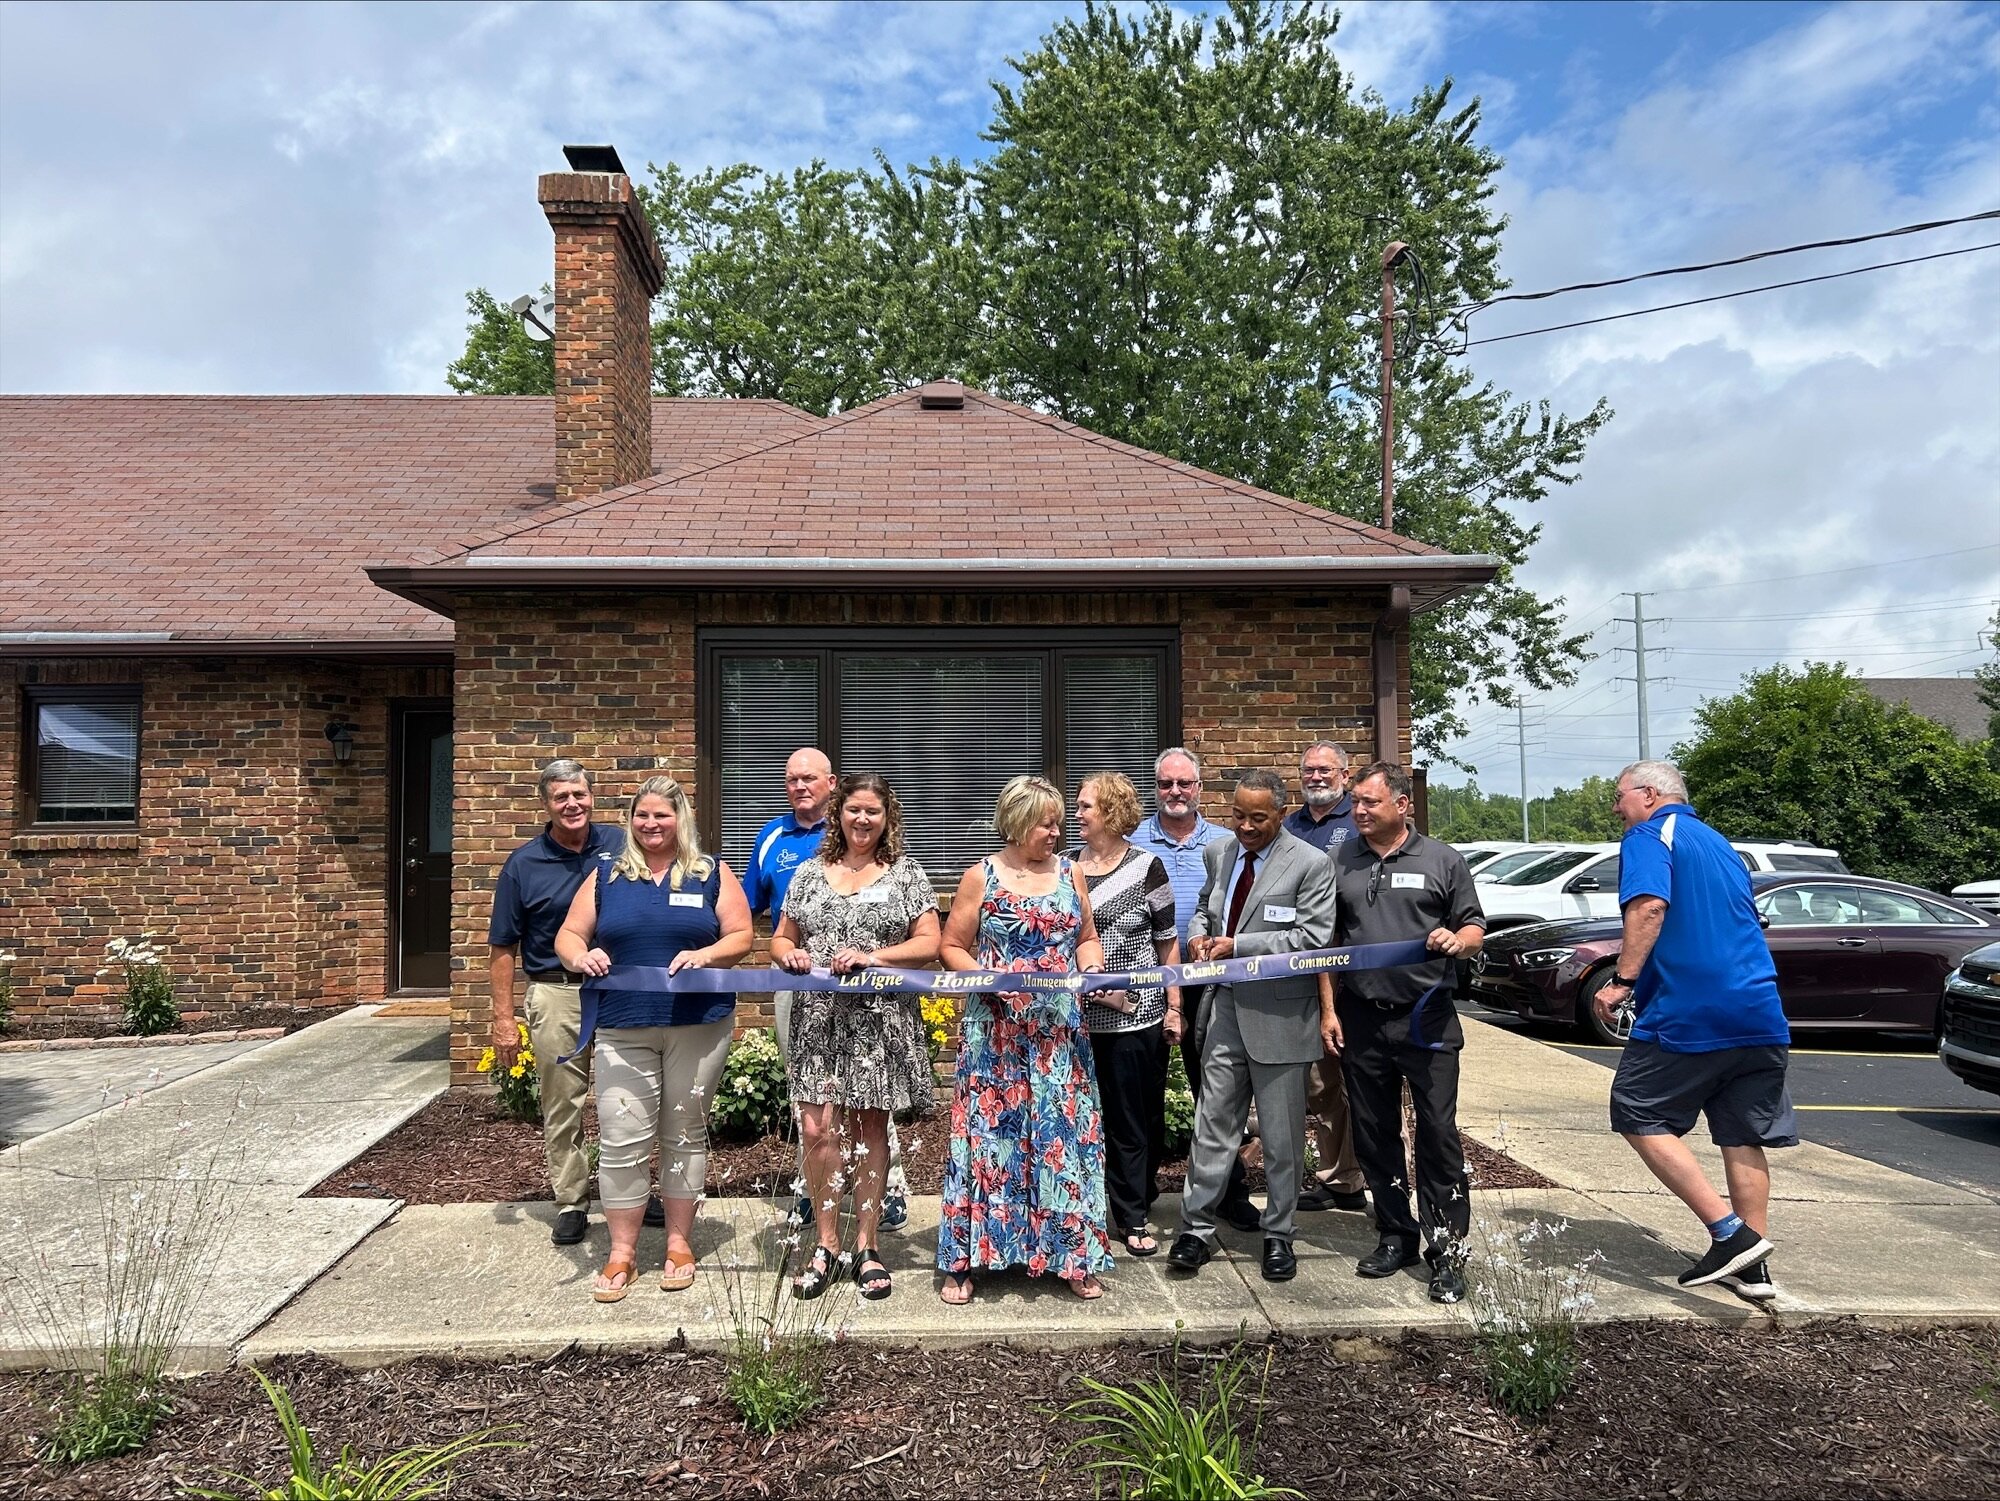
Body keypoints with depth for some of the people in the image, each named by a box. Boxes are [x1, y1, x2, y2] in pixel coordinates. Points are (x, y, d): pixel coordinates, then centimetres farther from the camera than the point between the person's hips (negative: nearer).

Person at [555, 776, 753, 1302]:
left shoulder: (712, 875, 6)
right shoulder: (607, 877, 10)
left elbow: (741, 936, 2)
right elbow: (568, 936, 10)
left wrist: (706, 954, -17)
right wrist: (582, 957, -13)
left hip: (698, 1027, 0)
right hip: (622, 1029, 1)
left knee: (685, 1134, 9)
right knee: (620, 1139, -2)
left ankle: (679, 1243, 23)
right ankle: (622, 1252, 12)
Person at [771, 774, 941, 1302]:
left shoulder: (906, 874, 5)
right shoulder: (809, 873, 12)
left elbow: (928, 944, -1)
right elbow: (781, 937, 16)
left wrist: (872, 956, -14)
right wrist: (787, 953, -7)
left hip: (879, 1020, -1)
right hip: (817, 1018, 2)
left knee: (869, 1128, 5)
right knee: (817, 1128, -5)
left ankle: (866, 1246, 17)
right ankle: (826, 1244, 10)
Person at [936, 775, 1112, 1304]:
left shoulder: (1069, 873, 8)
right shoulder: (982, 876, -2)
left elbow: (1087, 937, 16)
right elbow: (952, 946, 0)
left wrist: (1092, 967, -5)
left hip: (1059, 1030, 3)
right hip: (995, 1029, -3)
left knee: (1064, 1134, 5)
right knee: (987, 1132, 1)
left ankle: (1074, 1256, 17)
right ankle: (964, 1259, 11)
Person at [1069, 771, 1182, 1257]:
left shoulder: (1146, 866, -2)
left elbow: (1168, 942, 1)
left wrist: (1174, 1007, -1)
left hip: (1138, 1013, -3)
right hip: (1079, 1014, 3)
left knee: (1137, 1116, 4)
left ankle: (1132, 1217, 18)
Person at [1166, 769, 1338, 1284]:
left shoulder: (1310, 864, -9)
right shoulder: (1218, 853, 8)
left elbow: (1313, 938, -16)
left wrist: (1238, 945, -18)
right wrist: (1199, 933, 0)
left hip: (1279, 1016, -4)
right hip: (1226, 1009, 4)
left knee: (1282, 1136, 8)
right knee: (1213, 1123, 7)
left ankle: (1278, 1236, 23)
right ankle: (1196, 1228, 16)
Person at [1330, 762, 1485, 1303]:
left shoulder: (1442, 859, 3)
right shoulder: (1340, 862, 9)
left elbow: (1474, 928, 7)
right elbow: (1326, 941, 11)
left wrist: (1456, 940, -17)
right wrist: (1328, 1008, 4)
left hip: (1427, 1019, -3)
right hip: (1361, 1019, 3)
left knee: (1438, 1134, -2)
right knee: (1374, 1135, 10)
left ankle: (1448, 1251, 7)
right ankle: (1396, 1237, 24)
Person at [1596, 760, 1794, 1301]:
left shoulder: (1649, 836, -3)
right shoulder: (1720, 844, 24)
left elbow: (1649, 907, -20)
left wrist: (1622, 981, -20)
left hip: (1686, 1014, -8)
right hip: (1760, 1014, 8)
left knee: (1639, 1116, 2)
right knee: (1743, 1137, 12)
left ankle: (1729, 1232, -5)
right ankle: (1751, 1267, 16)